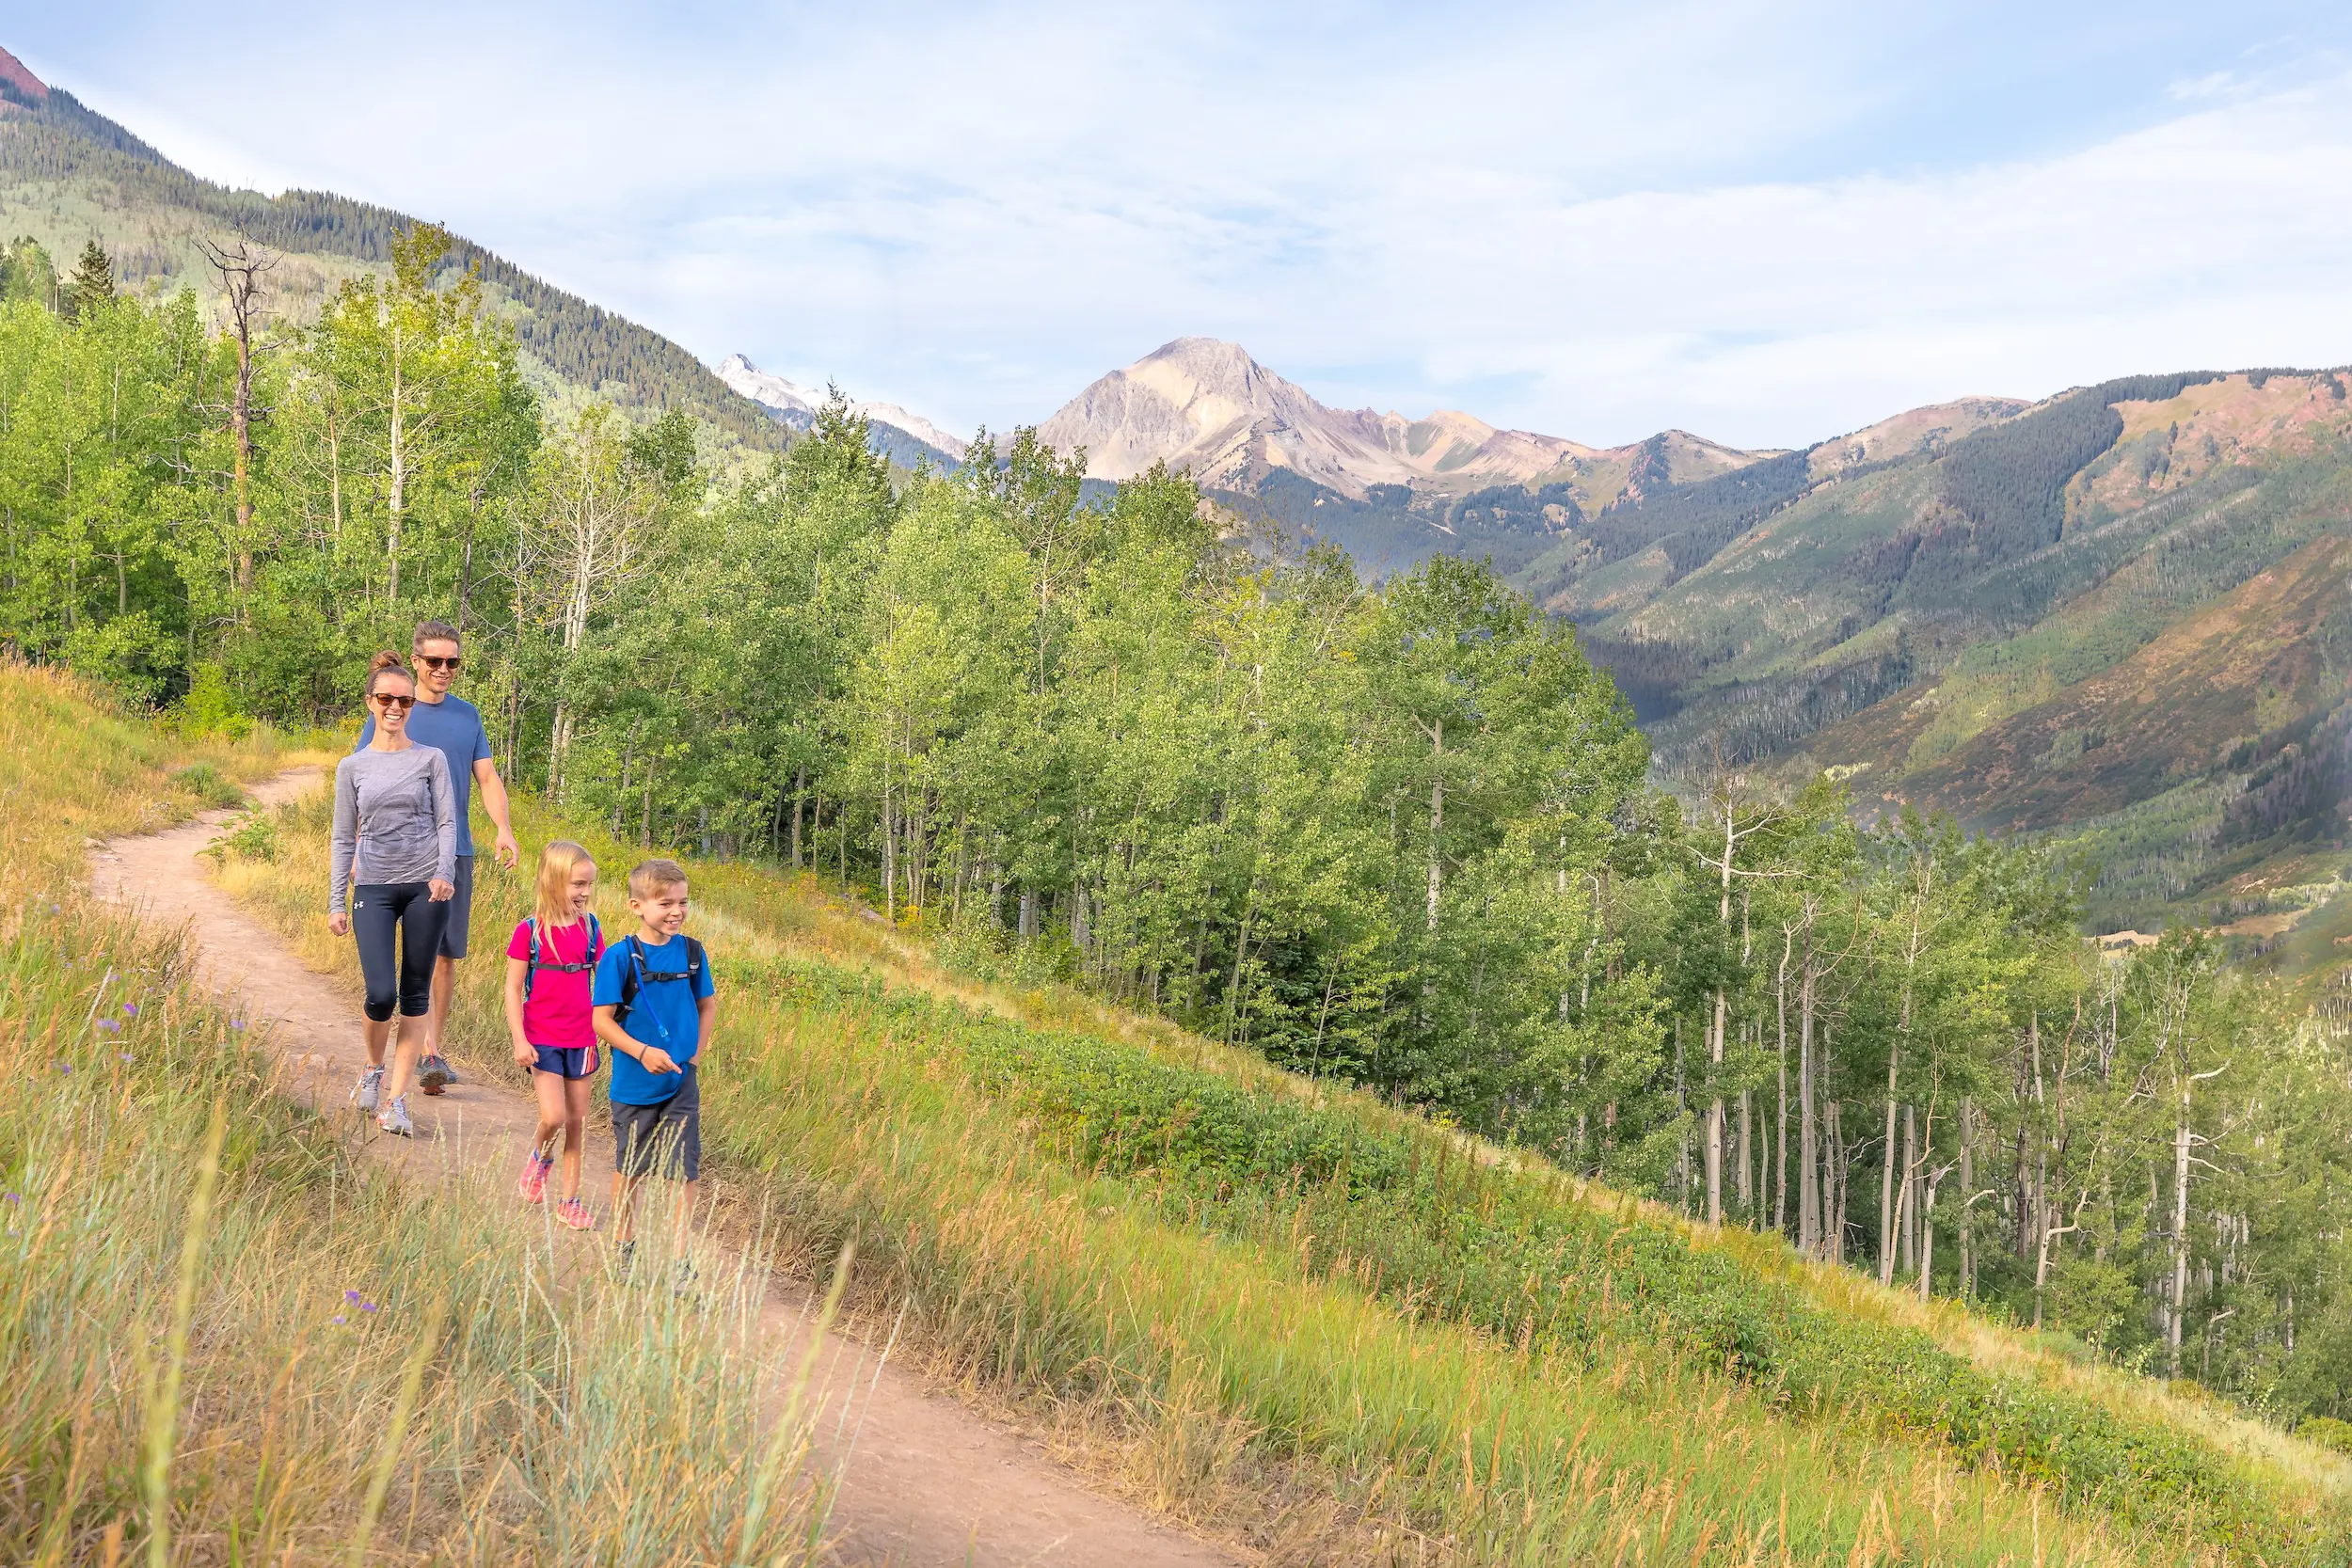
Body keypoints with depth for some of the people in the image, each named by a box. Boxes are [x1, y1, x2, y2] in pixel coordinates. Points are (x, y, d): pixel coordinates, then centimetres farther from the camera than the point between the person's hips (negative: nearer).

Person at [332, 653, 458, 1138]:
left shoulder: (431, 759, 6)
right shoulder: (352, 767, 9)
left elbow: (447, 822, 2)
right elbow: (343, 839, 11)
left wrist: (444, 872, -15)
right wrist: (337, 902, 7)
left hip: (425, 886, 0)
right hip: (374, 888, 0)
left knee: (415, 995, 1)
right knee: (381, 994, -11)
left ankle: (396, 1098, 6)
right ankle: (373, 1070, 19)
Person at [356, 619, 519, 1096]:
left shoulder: (467, 714, 12)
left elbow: (487, 778, 10)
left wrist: (504, 829, -6)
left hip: (457, 849, 4)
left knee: (447, 954, 7)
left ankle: (435, 1049, 18)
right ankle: (429, 1053, -17)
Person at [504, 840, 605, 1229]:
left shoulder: (590, 929, 1)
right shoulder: (529, 932, -9)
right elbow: (513, 989, -6)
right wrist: (519, 1040, -11)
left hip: (581, 1038, 4)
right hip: (542, 1038, -4)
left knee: (577, 1121, 8)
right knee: (553, 1117, -13)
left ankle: (570, 1200, 19)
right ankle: (540, 1160, 21)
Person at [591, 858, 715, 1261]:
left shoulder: (692, 952, -2)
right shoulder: (620, 957, -13)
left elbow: (708, 1005, 11)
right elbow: (602, 1019, -12)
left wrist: (697, 1054, -1)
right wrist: (642, 1052, -22)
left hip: (682, 1084, 2)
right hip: (634, 1083, -2)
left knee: (684, 1171, 1)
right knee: (629, 1169, 15)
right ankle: (623, 1246, 33)